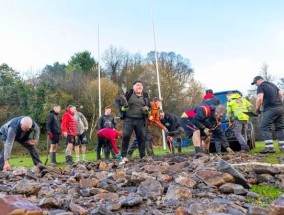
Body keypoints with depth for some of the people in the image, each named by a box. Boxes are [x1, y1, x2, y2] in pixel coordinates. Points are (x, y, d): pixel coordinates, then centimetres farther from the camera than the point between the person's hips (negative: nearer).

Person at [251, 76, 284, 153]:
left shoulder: (261, 86, -3)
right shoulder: (273, 85, 23)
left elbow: (259, 99, -15)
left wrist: (257, 109, -2)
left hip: (270, 109, -8)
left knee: (265, 127, -5)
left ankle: (269, 147, -15)